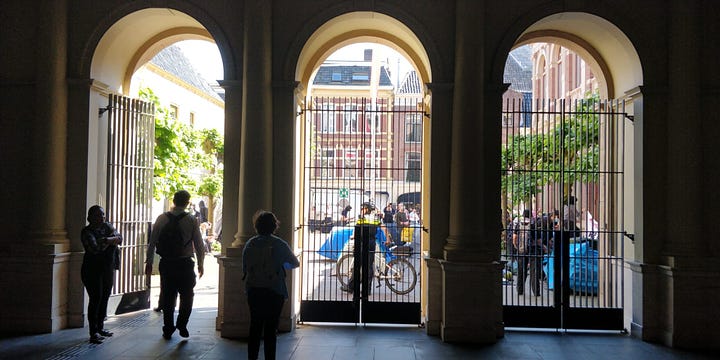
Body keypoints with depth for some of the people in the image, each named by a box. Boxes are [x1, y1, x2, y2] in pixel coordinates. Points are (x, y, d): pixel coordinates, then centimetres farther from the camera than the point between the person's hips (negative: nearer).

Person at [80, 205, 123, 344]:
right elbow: (95, 247, -22)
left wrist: (107, 240, -18)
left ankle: (100, 328, 19)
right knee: (96, 299, -9)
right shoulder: (87, 232, -8)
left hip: (108, 269, 6)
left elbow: (119, 237, 0)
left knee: (105, 298, 8)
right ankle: (94, 333, -5)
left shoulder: (107, 226, 11)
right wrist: (110, 240, -10)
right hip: (93, 270, -6)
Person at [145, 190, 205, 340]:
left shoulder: (162, 218, 0)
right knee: (187, 296, 14)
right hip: (185, 263, -2)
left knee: (168, 297, 12)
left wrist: (149, 262, 12)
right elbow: (199, 245, -4)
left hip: (166, 263, 2)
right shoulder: (191, 220, -7)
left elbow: (152, 242, 2)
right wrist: (200, 264, 7)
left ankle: (168, 329, 18)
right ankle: (181, 325, 4)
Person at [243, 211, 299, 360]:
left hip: (254, 293, 3)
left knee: (255, 327, 13)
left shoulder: (250, 244, 2)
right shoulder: (280, 244, -6)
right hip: (275, 293, -3)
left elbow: (245, 269, 6)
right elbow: (295, 263, 6)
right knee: (271, 330, 4)